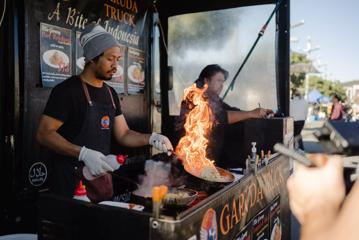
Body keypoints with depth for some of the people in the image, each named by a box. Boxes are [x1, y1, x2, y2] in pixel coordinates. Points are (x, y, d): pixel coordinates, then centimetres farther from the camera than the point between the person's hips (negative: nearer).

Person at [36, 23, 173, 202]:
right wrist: (83, 153, -26)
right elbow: (44, 134, -15)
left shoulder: (110, 93, 9)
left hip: (102, 178, 7)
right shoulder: (68, 90, -12)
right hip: (72, 181, -7)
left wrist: (151, 138, -8)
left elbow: (123, 135, 10)